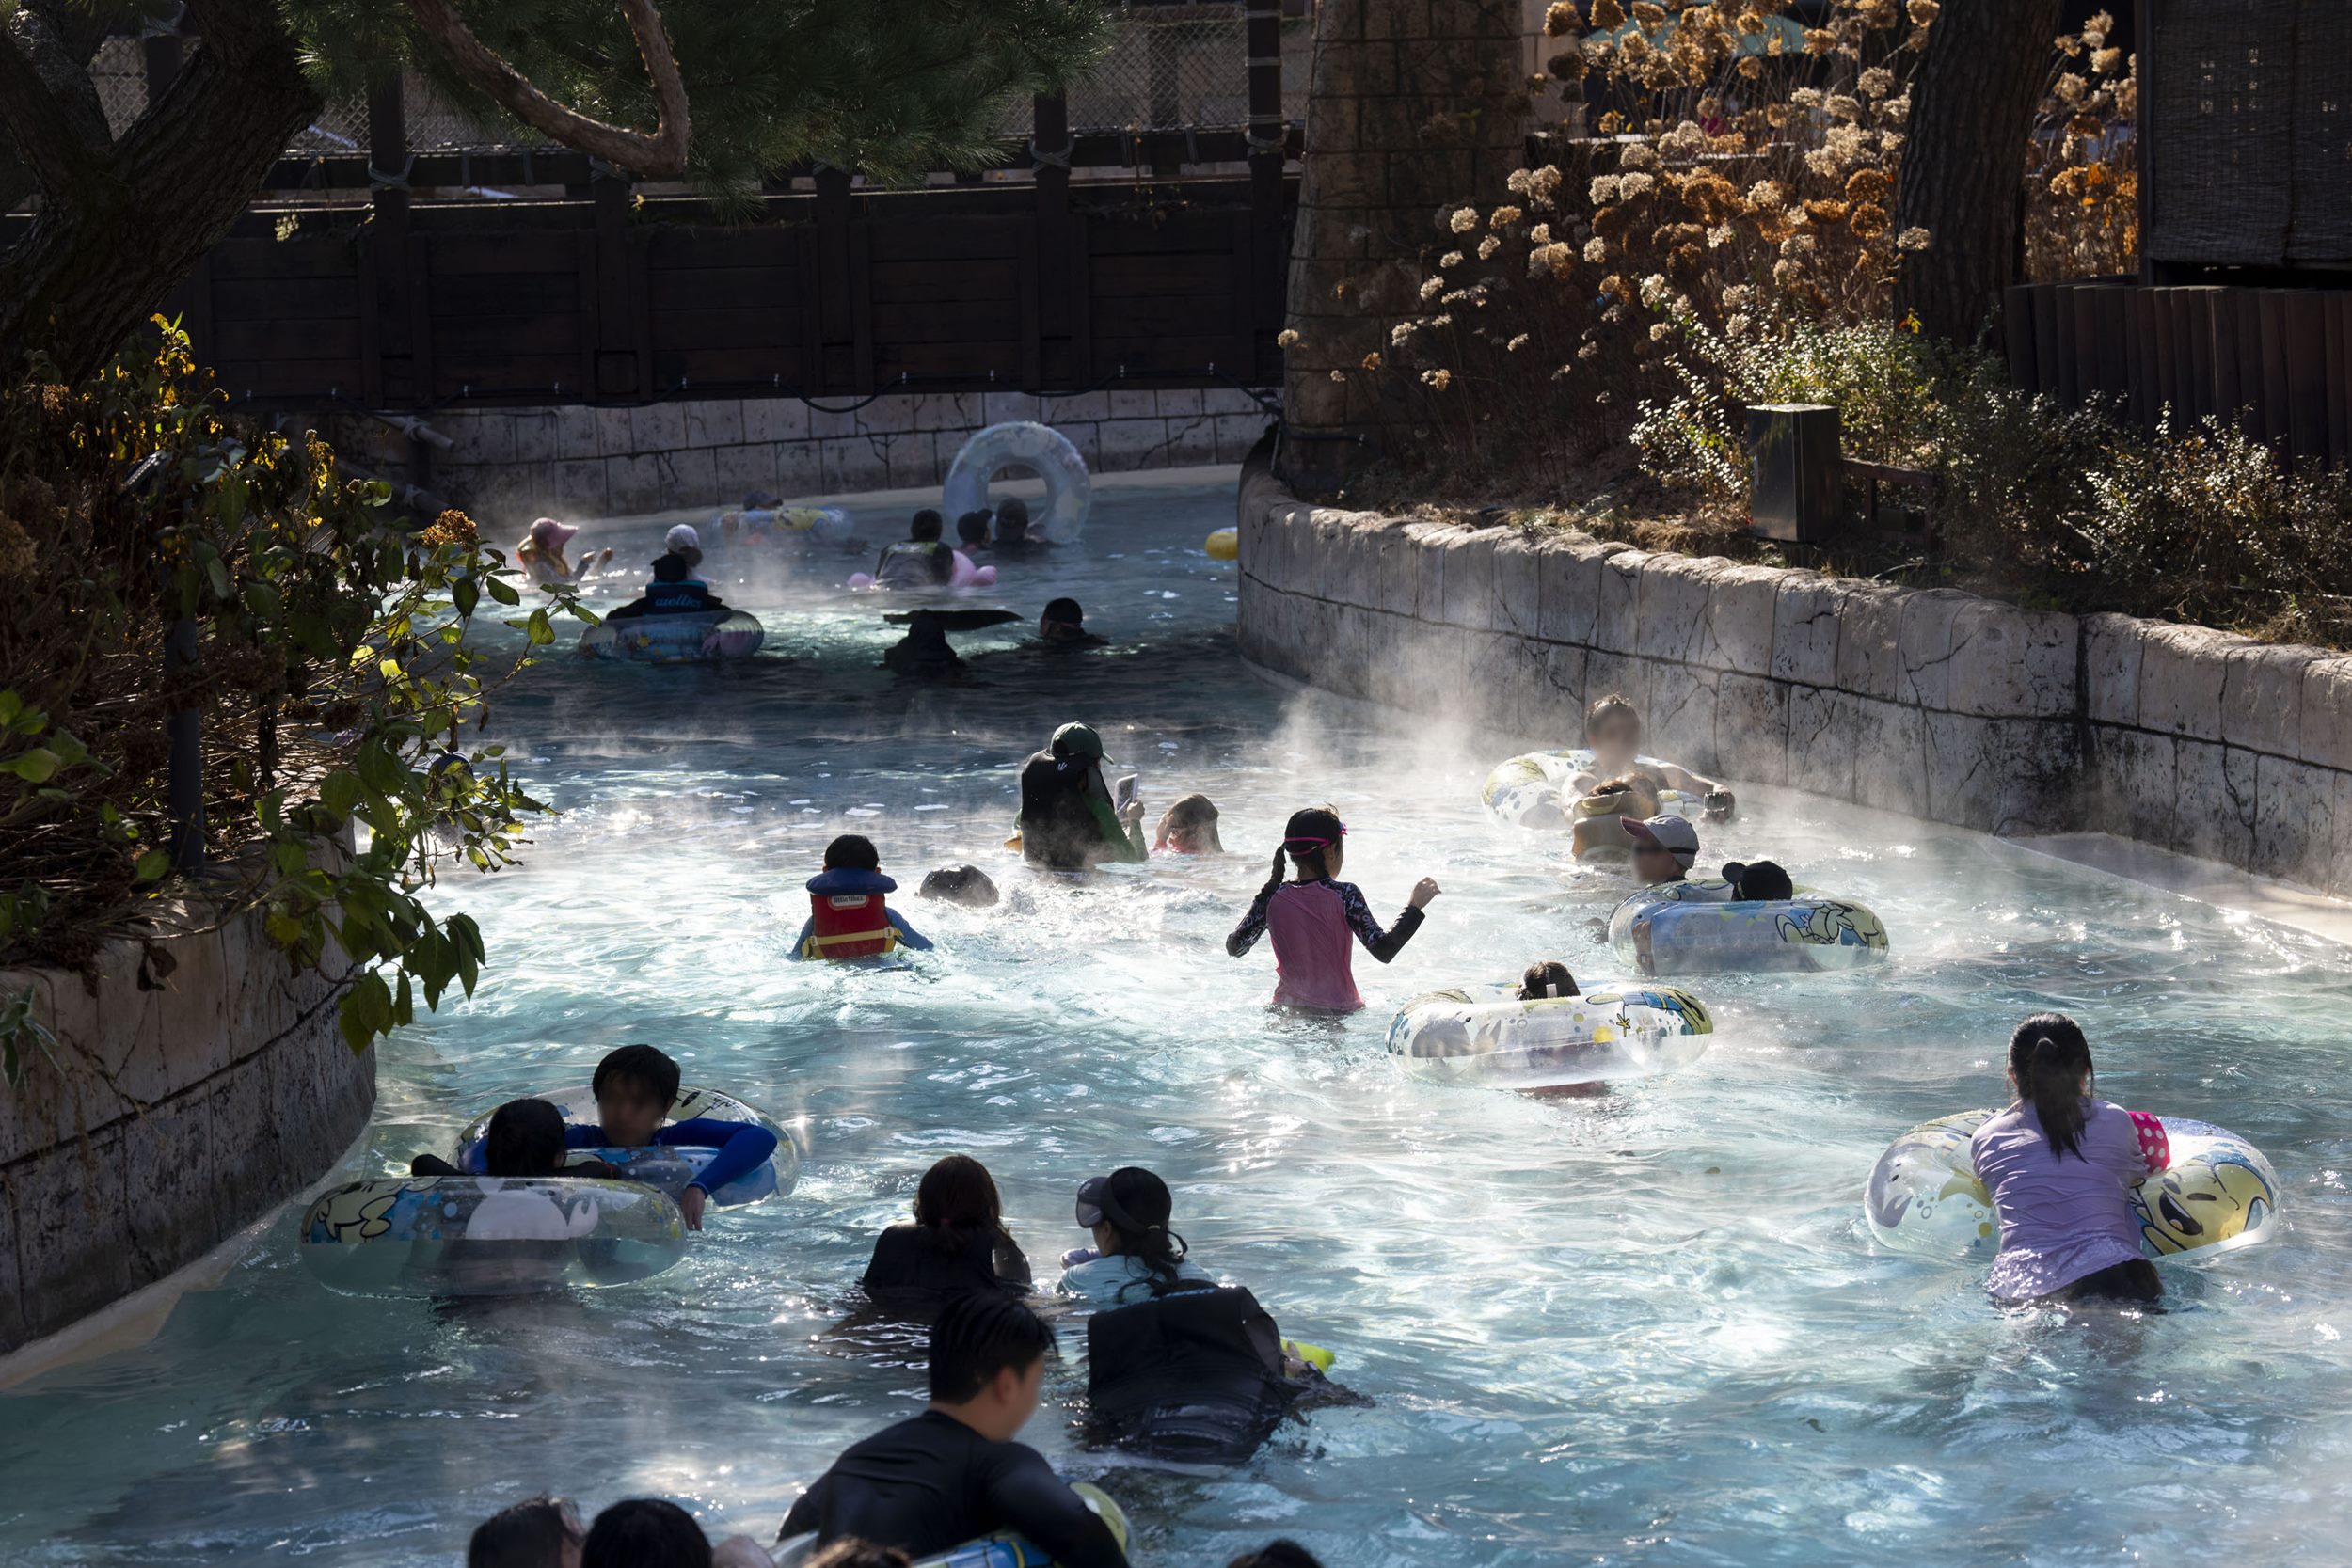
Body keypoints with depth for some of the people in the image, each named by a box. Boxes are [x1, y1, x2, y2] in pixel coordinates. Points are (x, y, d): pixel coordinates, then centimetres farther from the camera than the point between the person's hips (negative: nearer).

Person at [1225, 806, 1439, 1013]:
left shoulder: (1272, 897, 1)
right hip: (1338, 1011, -3)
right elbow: (1383, 951, -14)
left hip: (1286, 1007, 3)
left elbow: (1233, 948, 12)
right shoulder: (1344, 895, -8)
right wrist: (1414, 907, -2)